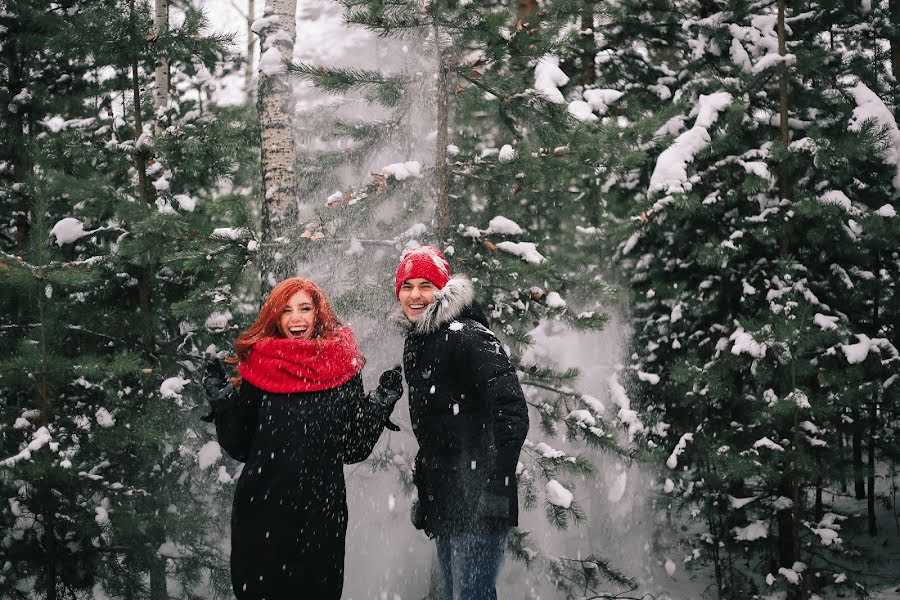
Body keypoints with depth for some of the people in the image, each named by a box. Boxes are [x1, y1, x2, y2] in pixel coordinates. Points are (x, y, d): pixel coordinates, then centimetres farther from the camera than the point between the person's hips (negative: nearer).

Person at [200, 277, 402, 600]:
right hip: (260, 512, 0)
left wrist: (382, 401, -6)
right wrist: (220, 398, -5)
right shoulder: (257, 366, 2)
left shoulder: (342, 367, 1)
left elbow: (354, 448, 0)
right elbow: (239, 447, 3)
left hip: (321, 512, 0)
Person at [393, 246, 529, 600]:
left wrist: (497, 488, -24)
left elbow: (512, 413, -20)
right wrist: (424, 494, 23)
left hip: (479, 506, -9)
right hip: (445, 507, 9)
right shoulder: (415, 345, 17)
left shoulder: (466, 336, -12)